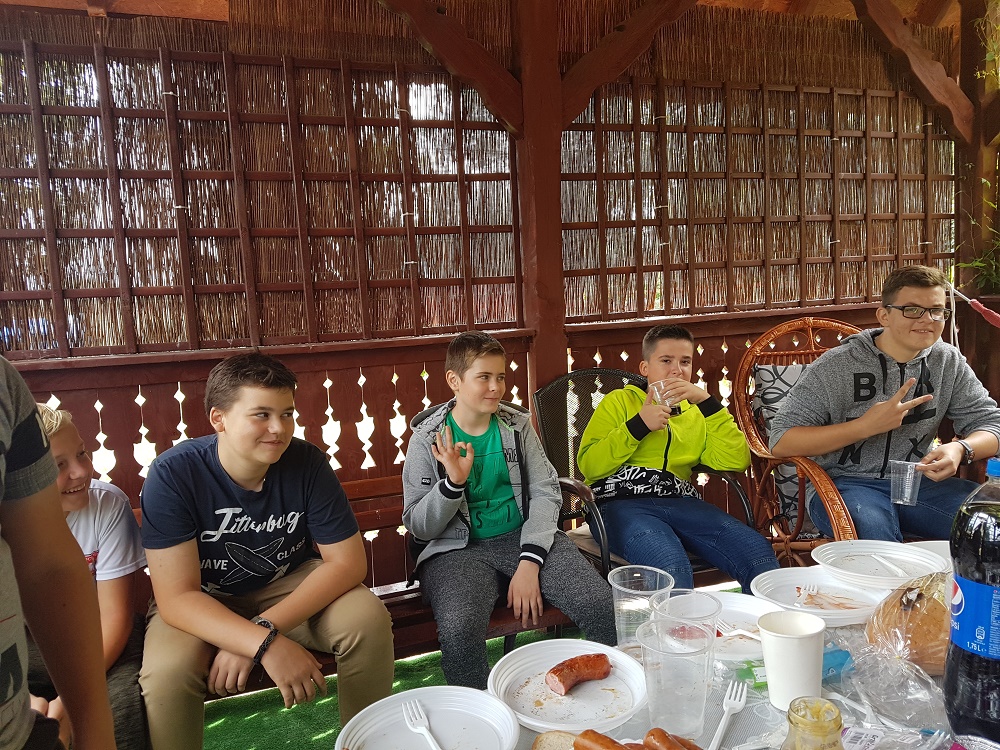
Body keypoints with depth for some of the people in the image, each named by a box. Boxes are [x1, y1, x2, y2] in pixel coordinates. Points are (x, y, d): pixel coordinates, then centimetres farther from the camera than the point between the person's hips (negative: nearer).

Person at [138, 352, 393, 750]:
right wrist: (265, 644, -38)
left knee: (368, 619, -23)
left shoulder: (308, 463, -19)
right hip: (200, 604, -1)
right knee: (166, 672, -31)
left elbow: (348, 561, -17)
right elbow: (177, 597, -26)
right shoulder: (173, 474, -24)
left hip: (290, 588, 2)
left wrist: (263, 626, -27)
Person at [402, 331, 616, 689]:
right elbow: (418, 528, -2)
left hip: (524, 537, 3)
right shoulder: (428, 439, -2)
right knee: (459, 630, -33)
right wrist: (453, 482, -21)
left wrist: (529, 563, -14)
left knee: (602, 605, -20)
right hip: (458, 549, -2)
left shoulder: (517, 425, 6)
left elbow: (546, 493, 0)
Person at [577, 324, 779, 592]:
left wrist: (706, 400, 1)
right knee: (671, 567, -35)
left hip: (679, 502, 4)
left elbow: (736, 462, 7)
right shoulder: (620, 401, 14)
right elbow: (588, 466, 1)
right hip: (621, 502, -4)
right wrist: (638, 425, -6)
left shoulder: (695, 412, 24)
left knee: (759, 553, -21)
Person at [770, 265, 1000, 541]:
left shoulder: (949, 362, 5)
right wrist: (866, 426, -22)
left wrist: (960, 448, -19)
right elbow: (780, 442, -15)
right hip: (844, 482, -4)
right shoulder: (836, 366, -11)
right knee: (873, 523, -37)